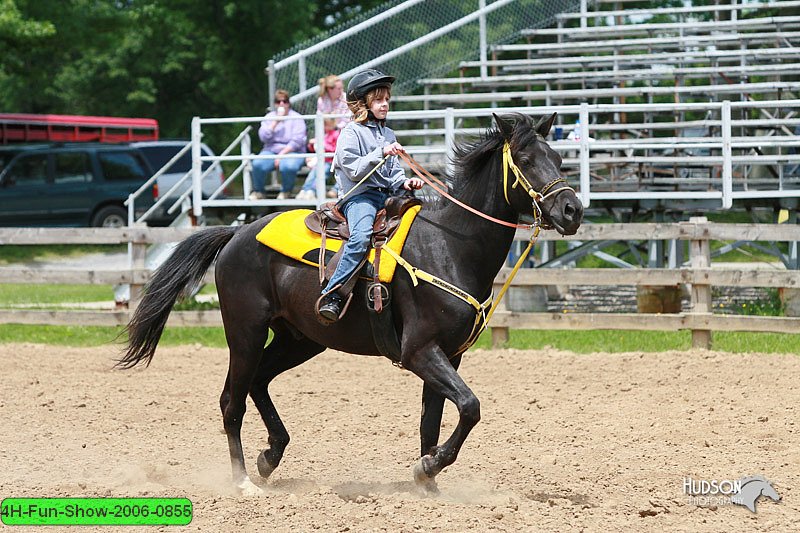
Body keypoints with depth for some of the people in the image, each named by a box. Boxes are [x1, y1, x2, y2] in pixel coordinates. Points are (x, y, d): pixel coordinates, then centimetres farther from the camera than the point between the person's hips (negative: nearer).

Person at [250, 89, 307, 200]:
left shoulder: (296, 118, 3)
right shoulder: (269, 117, 13)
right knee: (258, 164, -29)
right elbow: (263, 137, -2)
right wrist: (276, 121, -10)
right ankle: (258, 191, -5)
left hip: (291, 152, -3)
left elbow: (297, 141, -7)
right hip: (271, 151, 3)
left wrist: (282, 154, -15)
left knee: (288, 166, -37)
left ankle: (286, 191, -7)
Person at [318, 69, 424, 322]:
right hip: (358, 196, -8)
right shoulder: (351, 133, 0)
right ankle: (331, 295, -38)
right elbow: (355, 171, -9)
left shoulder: (388, 135, 23)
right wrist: (381, 153, -17)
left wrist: (404, 183, 4)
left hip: (386, 196, 8)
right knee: (362, 236, -34)